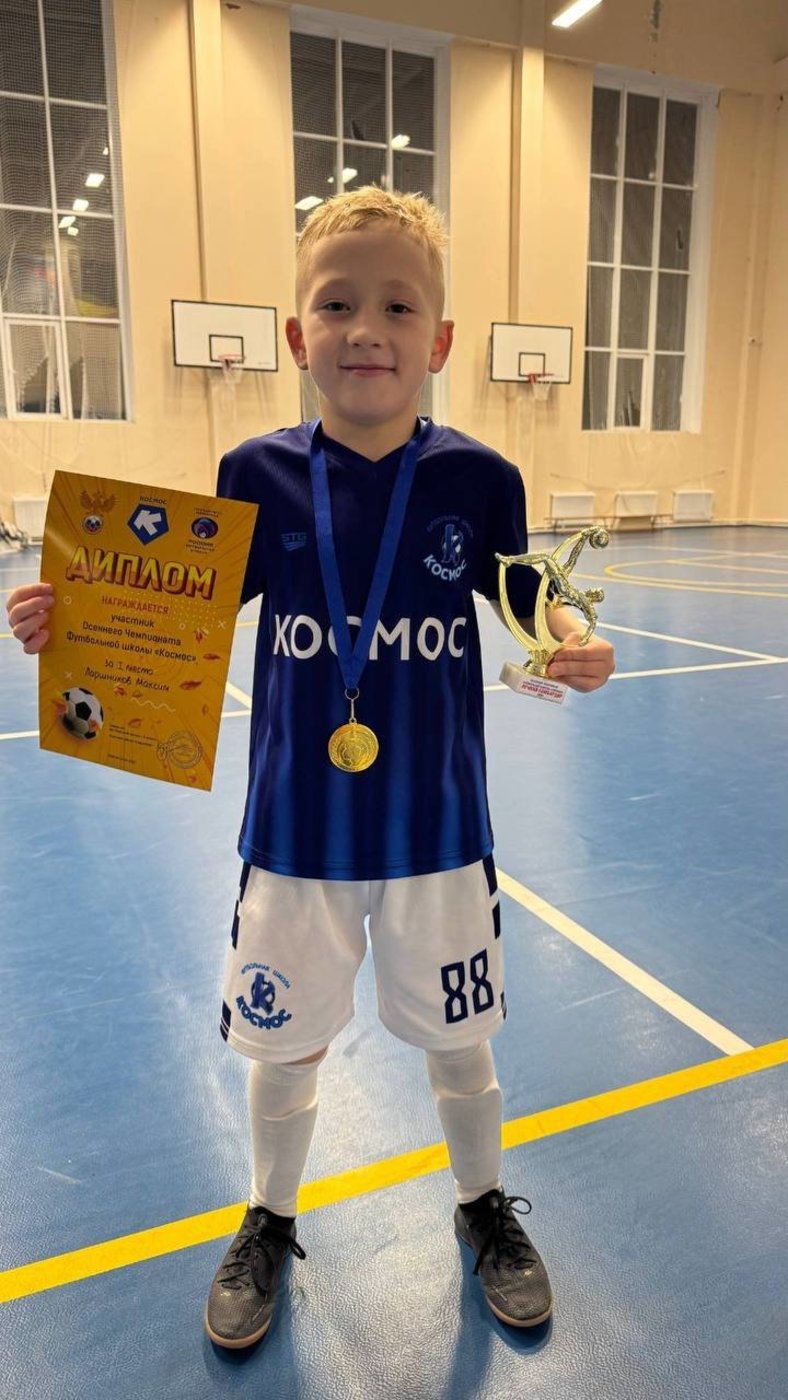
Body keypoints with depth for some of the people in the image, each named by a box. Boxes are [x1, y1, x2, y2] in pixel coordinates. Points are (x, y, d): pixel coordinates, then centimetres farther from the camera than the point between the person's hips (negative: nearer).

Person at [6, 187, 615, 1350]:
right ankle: (269, 1222, 49)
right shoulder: (259, 476, -7)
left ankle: (484, 1208, 51)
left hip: (438, 831, 0)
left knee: (460, 1044, 19)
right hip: (297, 832, 1)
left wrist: (575, 646, -18)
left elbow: (528, 602, 3)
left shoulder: (478, 479, -9)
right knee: (284, 1048, 18)